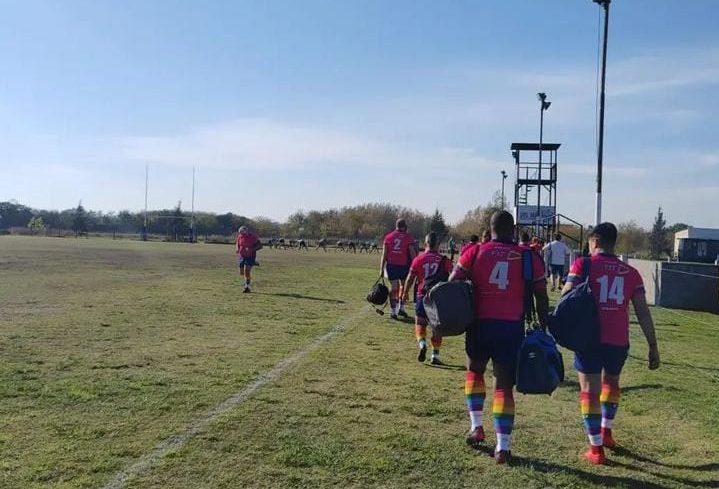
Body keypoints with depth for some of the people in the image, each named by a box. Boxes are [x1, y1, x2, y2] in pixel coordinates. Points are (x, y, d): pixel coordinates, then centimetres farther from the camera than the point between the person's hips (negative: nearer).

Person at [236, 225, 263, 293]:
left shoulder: (253, 236, -15)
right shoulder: (240, 236, -2)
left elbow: (260, 245, -11)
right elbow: (237, 244, 16)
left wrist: (251, 249, -25)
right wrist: (237, 249, -7)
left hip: (250, 256, -5)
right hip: (242, 256, 5)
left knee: (246, 270, -18)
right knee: (242, 272, 7)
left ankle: (248, 287, -7)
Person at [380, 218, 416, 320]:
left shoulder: (388, 237, 5)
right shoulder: (408, 238, -2)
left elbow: (384, 254, 4)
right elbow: (412, 253, -5)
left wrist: (382, 268, 7)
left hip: (391, 266, 2)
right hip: (404, 266, -1)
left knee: (393, 288, 6)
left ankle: (393, 311, 6)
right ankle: (401, 308, 19)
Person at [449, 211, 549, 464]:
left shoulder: (475, 253, 0)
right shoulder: (529, 258, 3)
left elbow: (451, 286, -2)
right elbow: (541, 298, 5)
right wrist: (543, 329, 12)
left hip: (480, 324, 0)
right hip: (512, 327, 0)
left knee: (475, 371, 25)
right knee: (504, 385, 7)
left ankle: (476, 426, 20)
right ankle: (503, 446, 7)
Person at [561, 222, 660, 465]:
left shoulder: (583, 264, -1)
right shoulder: (631, 273, 8)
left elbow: (566, 297, -11)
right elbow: (643, 312, 6)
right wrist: (653, 347, 10)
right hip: (619, 341, 4)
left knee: (590, 390, 6)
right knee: (611, 381, 28)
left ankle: (596, 448, 7)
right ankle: (606, 432, 38)